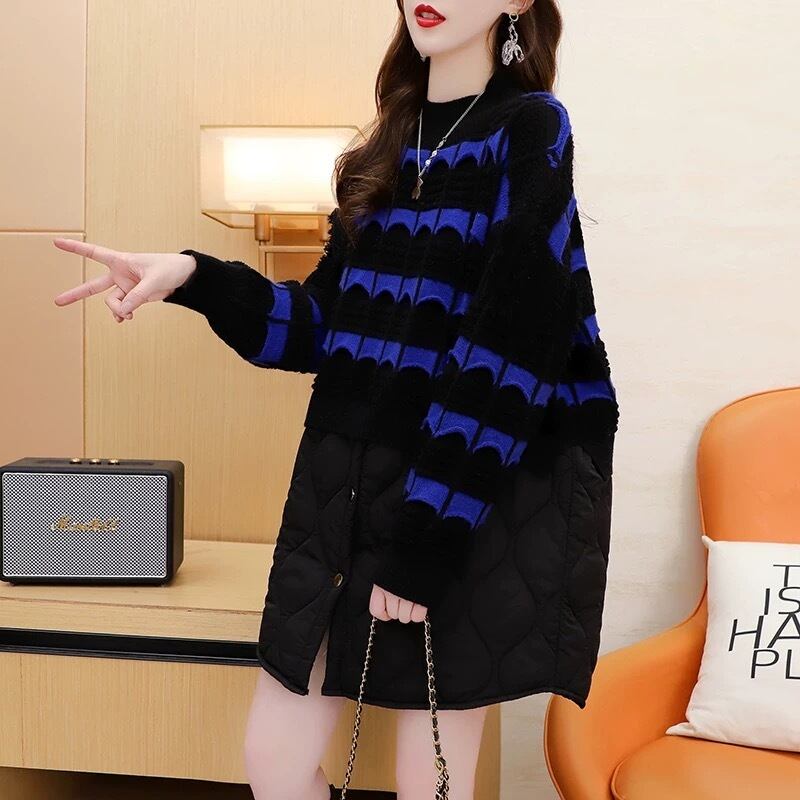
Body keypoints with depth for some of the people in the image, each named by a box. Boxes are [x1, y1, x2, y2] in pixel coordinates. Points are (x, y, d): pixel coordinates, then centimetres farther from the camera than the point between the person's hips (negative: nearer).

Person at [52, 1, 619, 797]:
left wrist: (428, 536, -19)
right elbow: (326, 322, 9)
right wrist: (194, 277, -6)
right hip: (346, 478, 6)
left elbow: (507, 355, -16)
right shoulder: (390, 142, 12)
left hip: (469, 499, -6)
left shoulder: (530, 130, -7)